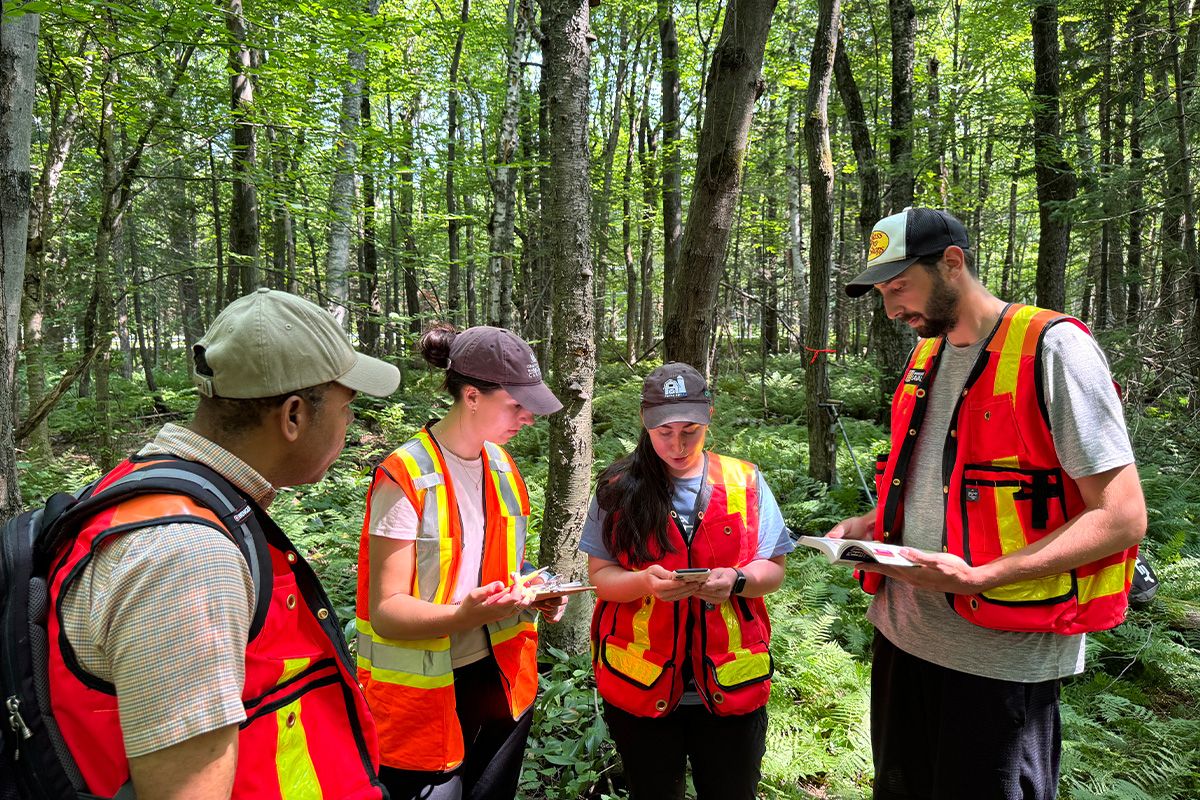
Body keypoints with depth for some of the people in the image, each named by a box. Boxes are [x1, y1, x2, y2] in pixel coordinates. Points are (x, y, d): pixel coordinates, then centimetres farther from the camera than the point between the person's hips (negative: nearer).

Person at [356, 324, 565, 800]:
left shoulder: (502, 466, 3)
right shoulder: (406, 479, -19)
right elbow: (386, 609, -18)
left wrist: (531, 592, -5)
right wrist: (466, 614, -34)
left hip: (502, 679, 7)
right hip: (427, 696, -6)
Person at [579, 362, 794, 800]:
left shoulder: (745, 481, 0)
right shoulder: (619, 489, -3)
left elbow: (772, 570, 3)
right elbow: (600, 576, -2)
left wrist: (736, 580, -19)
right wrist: (644, 582, -23)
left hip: (731, 685, 1)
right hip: (640, 686, 0)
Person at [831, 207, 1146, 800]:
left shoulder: (1052, 348, -13)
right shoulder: (925, 358, 10)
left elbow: (1121, 517, -16)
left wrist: (978, 577, -26)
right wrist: (872, 524, 3)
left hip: (997, 658, -7)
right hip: (902, 634, 7)